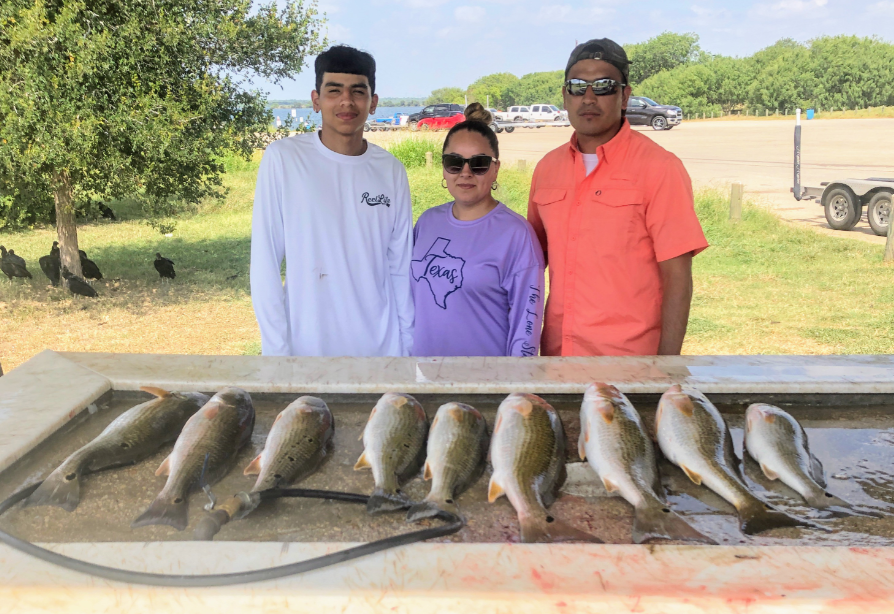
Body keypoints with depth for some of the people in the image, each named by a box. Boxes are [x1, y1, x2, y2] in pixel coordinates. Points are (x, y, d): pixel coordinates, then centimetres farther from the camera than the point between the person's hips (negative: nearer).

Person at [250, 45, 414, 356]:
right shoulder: (283, 158, -9)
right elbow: (264, 263, -8)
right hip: (307, 345, -2)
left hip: (381, 346, 2)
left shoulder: (391, 171, -1)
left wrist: (407, 344, 4)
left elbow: (400, 268, 4)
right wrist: (276, 349, -10)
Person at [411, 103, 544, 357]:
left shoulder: (516, 234, -14)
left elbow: (526, 324, -13)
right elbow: (414, 296, 11)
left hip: (487, 352, -4)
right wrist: (409, 351, 11)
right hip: (424, 351, 5)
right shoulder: (428, 221, 2)